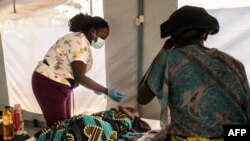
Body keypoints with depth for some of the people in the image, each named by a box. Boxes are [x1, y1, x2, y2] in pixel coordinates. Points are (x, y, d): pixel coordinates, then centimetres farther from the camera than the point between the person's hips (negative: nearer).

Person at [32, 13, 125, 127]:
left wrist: (94, 86, 10)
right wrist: (106, 91, -24)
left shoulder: (80, 39, 10)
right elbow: (79, 77, -25)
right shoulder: (80, 41, -20)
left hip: (60, 85, 10)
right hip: (49, 85, -10)